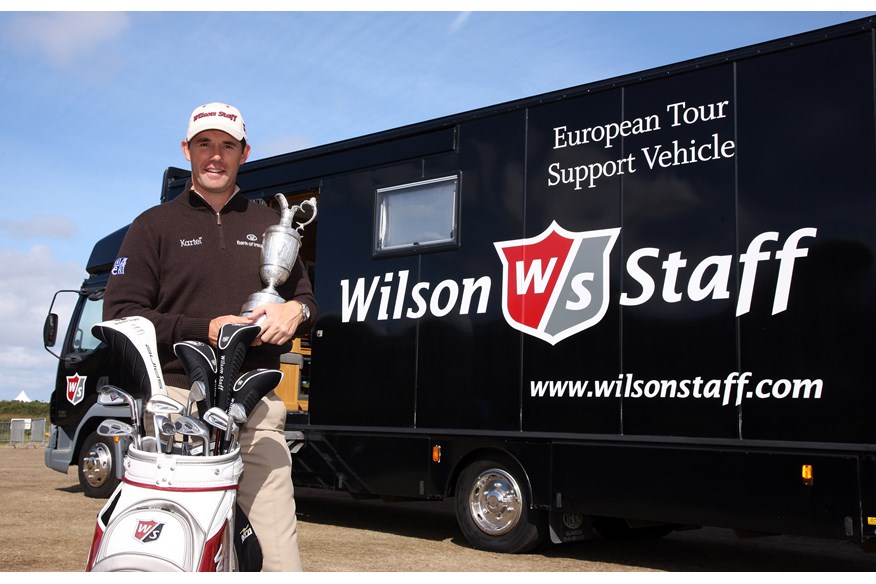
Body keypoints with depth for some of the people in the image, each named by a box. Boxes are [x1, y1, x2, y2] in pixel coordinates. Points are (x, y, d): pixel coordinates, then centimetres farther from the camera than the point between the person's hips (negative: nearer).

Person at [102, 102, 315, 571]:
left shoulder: (269, 224, 23)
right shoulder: (155, 225, 13)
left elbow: (306, 297, 27)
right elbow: (120, 314, 4)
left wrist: (294, 311, 2)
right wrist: (205, 330, -9)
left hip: (256, 408, 2)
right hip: (177, 401, -2)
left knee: (280, 550, -8)